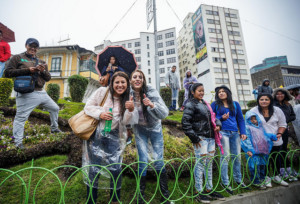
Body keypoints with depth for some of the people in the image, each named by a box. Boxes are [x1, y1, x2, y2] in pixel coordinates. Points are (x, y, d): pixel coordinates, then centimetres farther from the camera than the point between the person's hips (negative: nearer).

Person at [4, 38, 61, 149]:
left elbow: (48, 78, 14)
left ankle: (54, 128, 32)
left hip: (41, 92, 6)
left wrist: (43, 71, -8)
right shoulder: (17, 58, 6)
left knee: (55, 108, 14)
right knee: (21, 117, -6)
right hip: (26, 94, -6)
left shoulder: (41, 62, 19)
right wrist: (27, 70, -15)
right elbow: (7, 72, -5)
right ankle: (18, 142, 2)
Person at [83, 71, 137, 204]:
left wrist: (131, 110, -26)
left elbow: (126, 121, -6)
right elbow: (88, 107, -2)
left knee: (116, 169, 0)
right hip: (96, 134, -1)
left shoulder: (127, 100, 0)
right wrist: (100, 114, -19)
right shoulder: (102, 91, -6)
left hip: (113, 137, 2)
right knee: (94, 169, 5)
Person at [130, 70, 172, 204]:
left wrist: (152, 105, -39)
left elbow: (165, 113, -24)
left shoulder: (152, 92, -20)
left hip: (155, 128, 0)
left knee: (158, 160, -1)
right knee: (143, 161, -2)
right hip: (140, 130, 1)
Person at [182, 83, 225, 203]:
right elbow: (185, 122, -14)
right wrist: (194, 138, -15)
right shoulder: (190, 105, -8)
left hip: (210, 137, 8)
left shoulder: (205, 104, 17)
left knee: (209, 164, 15)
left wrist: (218, 124, 4)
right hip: (200, 139, -8)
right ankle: (199, 192, 15)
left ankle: (209, 190, 30)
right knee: (201, 164, -2)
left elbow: (212, 117, 25)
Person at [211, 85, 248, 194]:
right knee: (225, 156, -5)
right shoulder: (215, 104, 5)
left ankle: (238, 179, 29)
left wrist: (243, 132, 6)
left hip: (235, 133, 4)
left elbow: (240, 119, 15)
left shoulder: (235, 104, 14)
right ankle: (225, 182, 7)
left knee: (237, 156, 10)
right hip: (223, 132, -4)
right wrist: (221, 118, -15)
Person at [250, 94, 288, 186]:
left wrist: (279, 133, -8)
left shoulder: (277, 110, 2)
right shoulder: (253, 111, -5)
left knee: (277, 159, 16)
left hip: (276, 141, 3)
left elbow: (282, 124, 8)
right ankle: (266, 177, 26)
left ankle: (276, 176, 38)